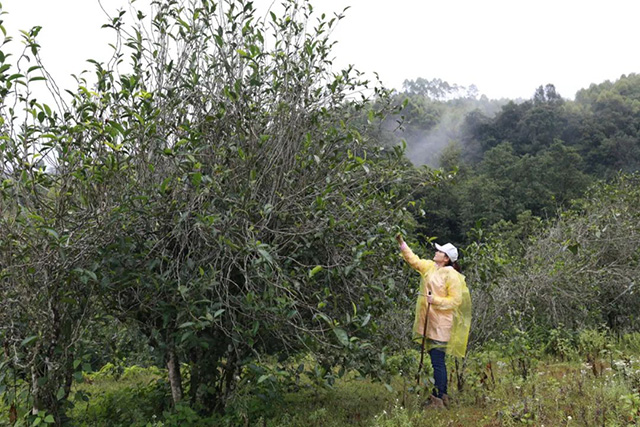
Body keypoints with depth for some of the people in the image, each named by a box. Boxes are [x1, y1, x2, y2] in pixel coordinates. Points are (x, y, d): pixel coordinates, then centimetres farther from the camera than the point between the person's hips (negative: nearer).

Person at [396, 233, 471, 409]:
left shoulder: (452, 275, -12)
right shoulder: (429, 266, 9)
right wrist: (401, 243, 7)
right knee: (437, 360, 15)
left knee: (437, 362, -6)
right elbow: (413, 260, 15)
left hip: (440, 324, -8)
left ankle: (438, 398, 2)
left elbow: (456, 300, -12)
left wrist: (436, 300, -19)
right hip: (429, 322, 8)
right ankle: (443, 396, 26)